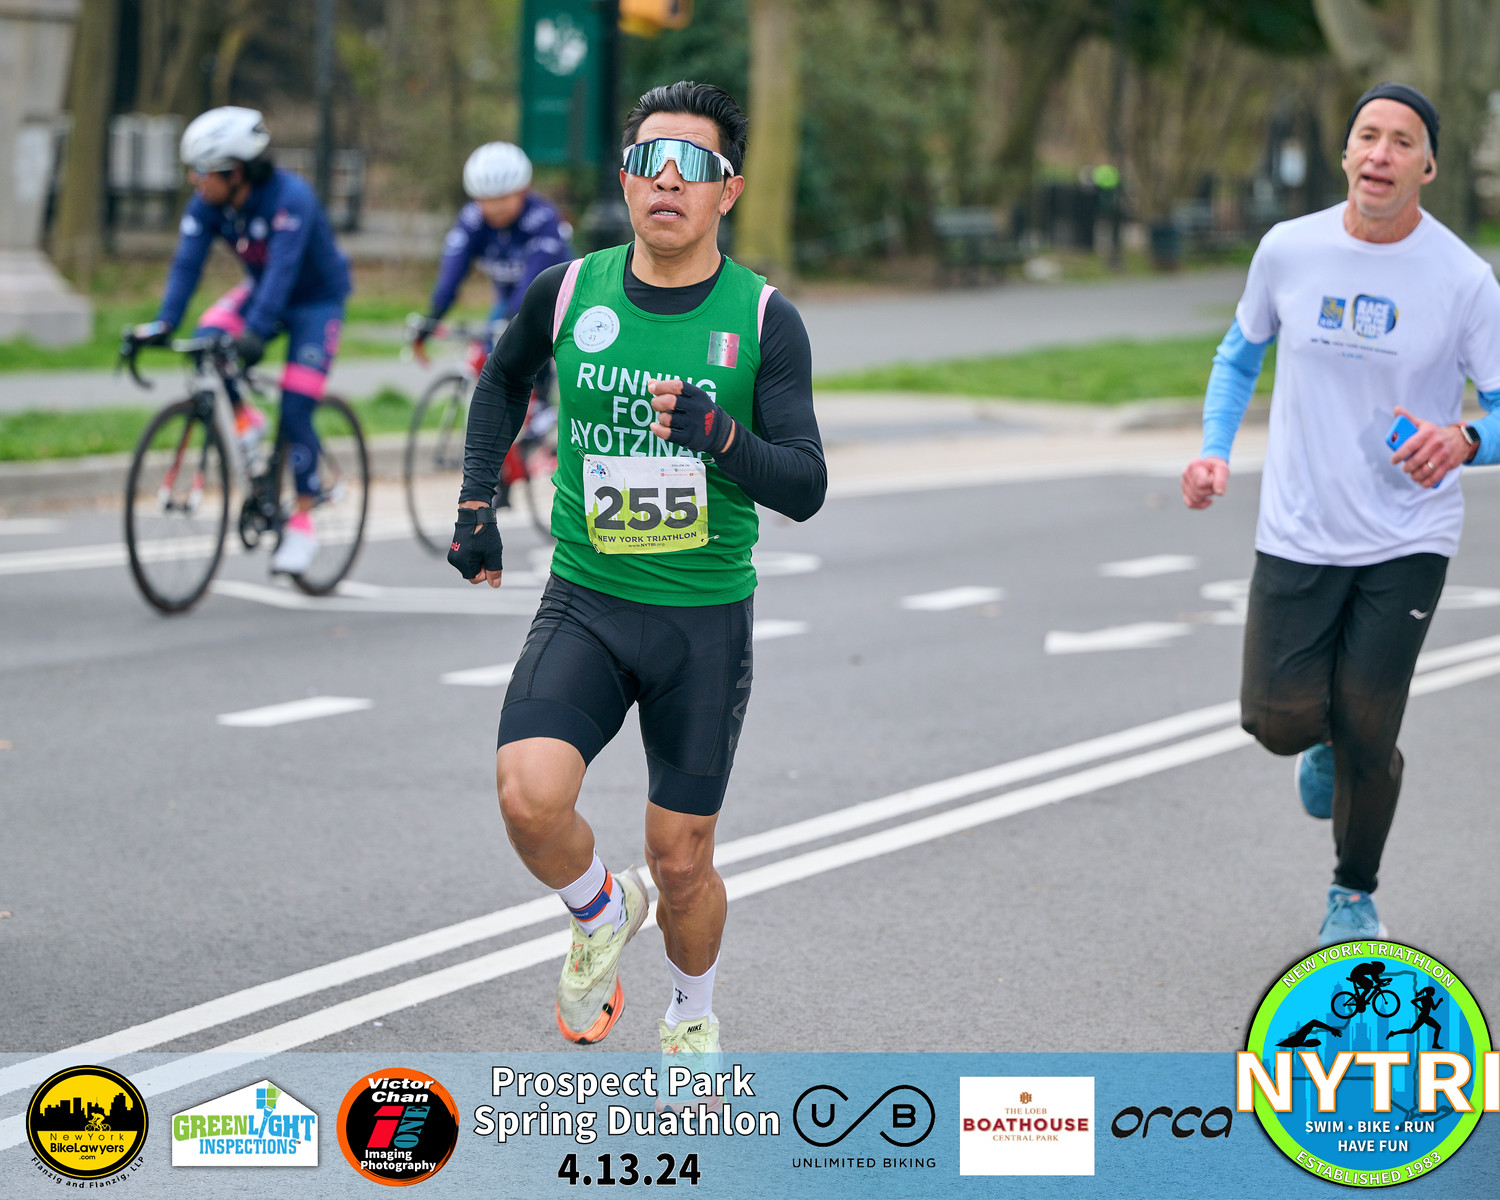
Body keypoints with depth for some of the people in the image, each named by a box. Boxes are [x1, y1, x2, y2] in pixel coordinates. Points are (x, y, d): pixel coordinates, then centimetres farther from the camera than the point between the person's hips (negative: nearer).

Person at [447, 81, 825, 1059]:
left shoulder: (765, 320, -7)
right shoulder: (568, 293, -2)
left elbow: (806, 488, -12)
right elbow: (504, 380, 20)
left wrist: (722, 436, -29)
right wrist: (477, 503, 13)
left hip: (706, 619, -1)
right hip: (585, 602, 1)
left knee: (681, 863, 7)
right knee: (530, 796, -24)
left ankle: (694, 1014, 38)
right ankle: (603, 913, 10)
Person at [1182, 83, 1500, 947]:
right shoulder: (1288, 251, -3)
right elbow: (1241, 355, 14)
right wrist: (1215, 452, -1)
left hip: (1408, 541, -2)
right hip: (1298, 534, 2)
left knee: (1368, 735, -4)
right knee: (1279, 721, -5)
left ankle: (1355, 895, 23)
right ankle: (1329, 742, 35)